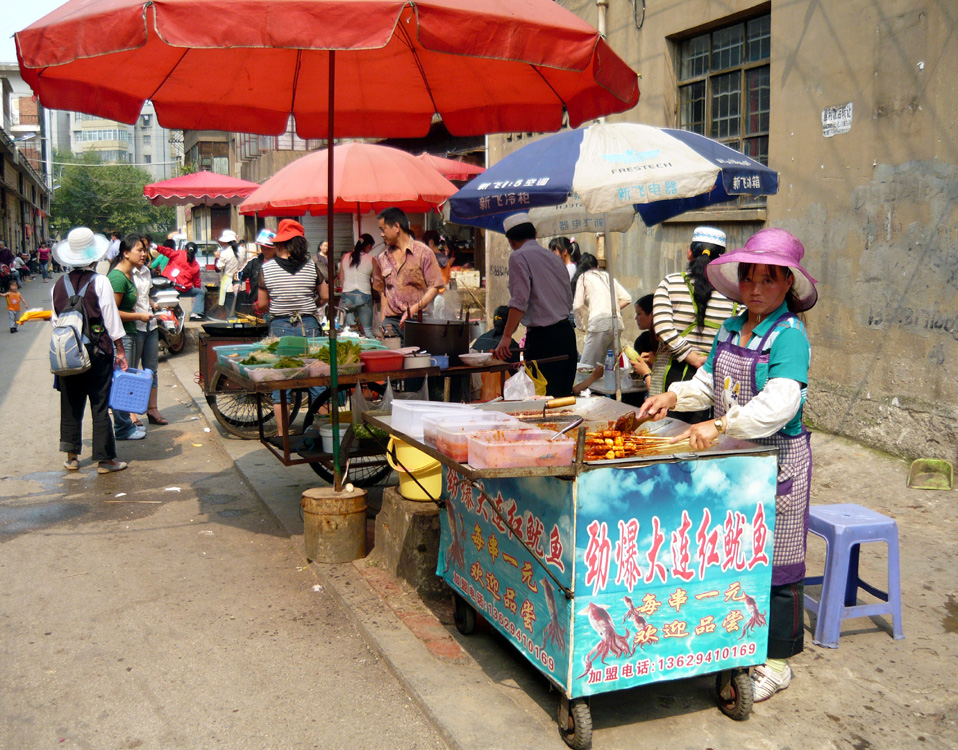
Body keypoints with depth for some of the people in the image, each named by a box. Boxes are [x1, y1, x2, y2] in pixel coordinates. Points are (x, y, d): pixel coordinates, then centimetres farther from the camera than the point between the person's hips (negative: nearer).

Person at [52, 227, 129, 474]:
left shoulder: (59, 285, 2)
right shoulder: (100, 282, -10)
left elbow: (55, 320, 8)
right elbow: (111, 320, -9)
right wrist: (120, 351, -2)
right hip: (97, 352, -4)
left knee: (70, 405, 14)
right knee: (100, 407, 2)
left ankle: (71, 456, 22)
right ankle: (105, 460, 6)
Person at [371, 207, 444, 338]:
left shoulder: (423, 252, 2)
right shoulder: (382, 259, 16)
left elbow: (435, 287, -2)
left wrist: (415, 308, -15)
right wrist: (383, 321, 11)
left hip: (417, 320, -3)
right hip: (391, 322, 3)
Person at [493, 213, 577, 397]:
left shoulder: (519, 257, -5)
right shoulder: (555, 257, 18)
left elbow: (520, 300, -17)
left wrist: (506, 337, -18)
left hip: (543, 338, -8)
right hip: (567, 333, 8)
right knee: (564, 395, 11)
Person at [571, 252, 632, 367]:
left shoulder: (583, 277, 9)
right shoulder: (608, 276, 24)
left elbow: (577, 306, -1)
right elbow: (627, 299, 17)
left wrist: (581, 326, 13)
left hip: (600, 323, -6)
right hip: (617, 323, 6)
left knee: (586, 367, -8)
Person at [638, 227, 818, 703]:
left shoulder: (789, 335, -15)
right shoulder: (730, 329, 9)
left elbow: (778, 404, -27)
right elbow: (708, 382, 17)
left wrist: (720, 426, -36)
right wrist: (673, 397, -1)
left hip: (777, 458, -7)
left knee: (773, 560, 2)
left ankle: (776, 662, 16)